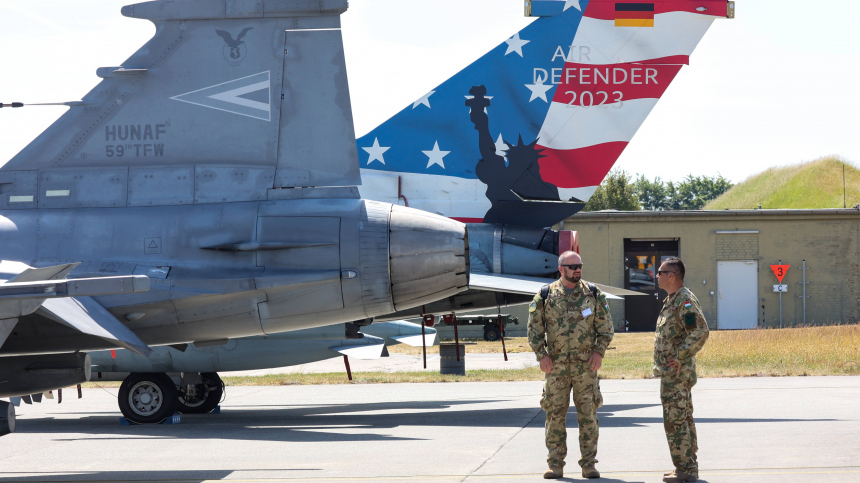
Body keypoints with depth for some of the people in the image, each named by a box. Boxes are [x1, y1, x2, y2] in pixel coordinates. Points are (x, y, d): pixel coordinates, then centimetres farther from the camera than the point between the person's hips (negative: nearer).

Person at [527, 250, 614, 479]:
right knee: (555, 413, 1)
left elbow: (606, 327, 8)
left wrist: (599, 351, -5)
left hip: (586, 364, 0)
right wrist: (542, 355, -6)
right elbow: (534, 328, 5)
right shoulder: (545, 295, 3)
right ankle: (556, 464, 7)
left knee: (588, 413, 0)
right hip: (556, 364, 0)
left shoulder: (593, 294, 6)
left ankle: (589, 463, 5)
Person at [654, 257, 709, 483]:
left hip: (677, 372, -11)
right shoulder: (671, 300, 16)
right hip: (670, 372, 11)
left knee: (676, 422, -9)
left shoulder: (686, 300, -16)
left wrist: (679, 357, -22)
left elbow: (700, 332, -26)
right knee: (683, 421, 13)